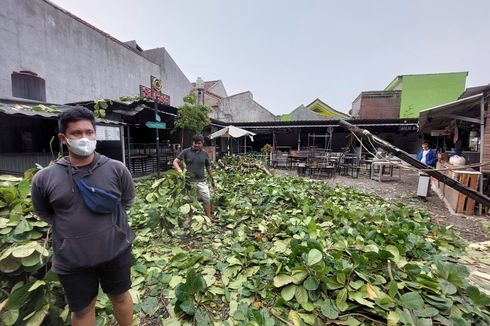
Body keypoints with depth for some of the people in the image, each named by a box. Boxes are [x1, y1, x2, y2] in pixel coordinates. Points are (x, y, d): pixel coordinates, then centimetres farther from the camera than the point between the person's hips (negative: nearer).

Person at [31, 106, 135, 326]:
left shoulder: (116, 169, -13)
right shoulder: (44, 178, -10)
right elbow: (44, 214, 7)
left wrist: (107, 219, 2)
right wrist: (72, 225, 2)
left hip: (116, 252, 0)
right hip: (72, 260, 1)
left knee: (120, 296, 23)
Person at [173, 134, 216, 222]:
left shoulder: (205, 154, 3)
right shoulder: (186, 152, -4)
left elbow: (208, 168, 12)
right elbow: (175, 162, -5)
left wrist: (212, 180, 16)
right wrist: (179, 170, -25)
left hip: (201, 181, 1)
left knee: (207, 199, 2)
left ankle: (209, 217, 17)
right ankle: (189, 218, 30)